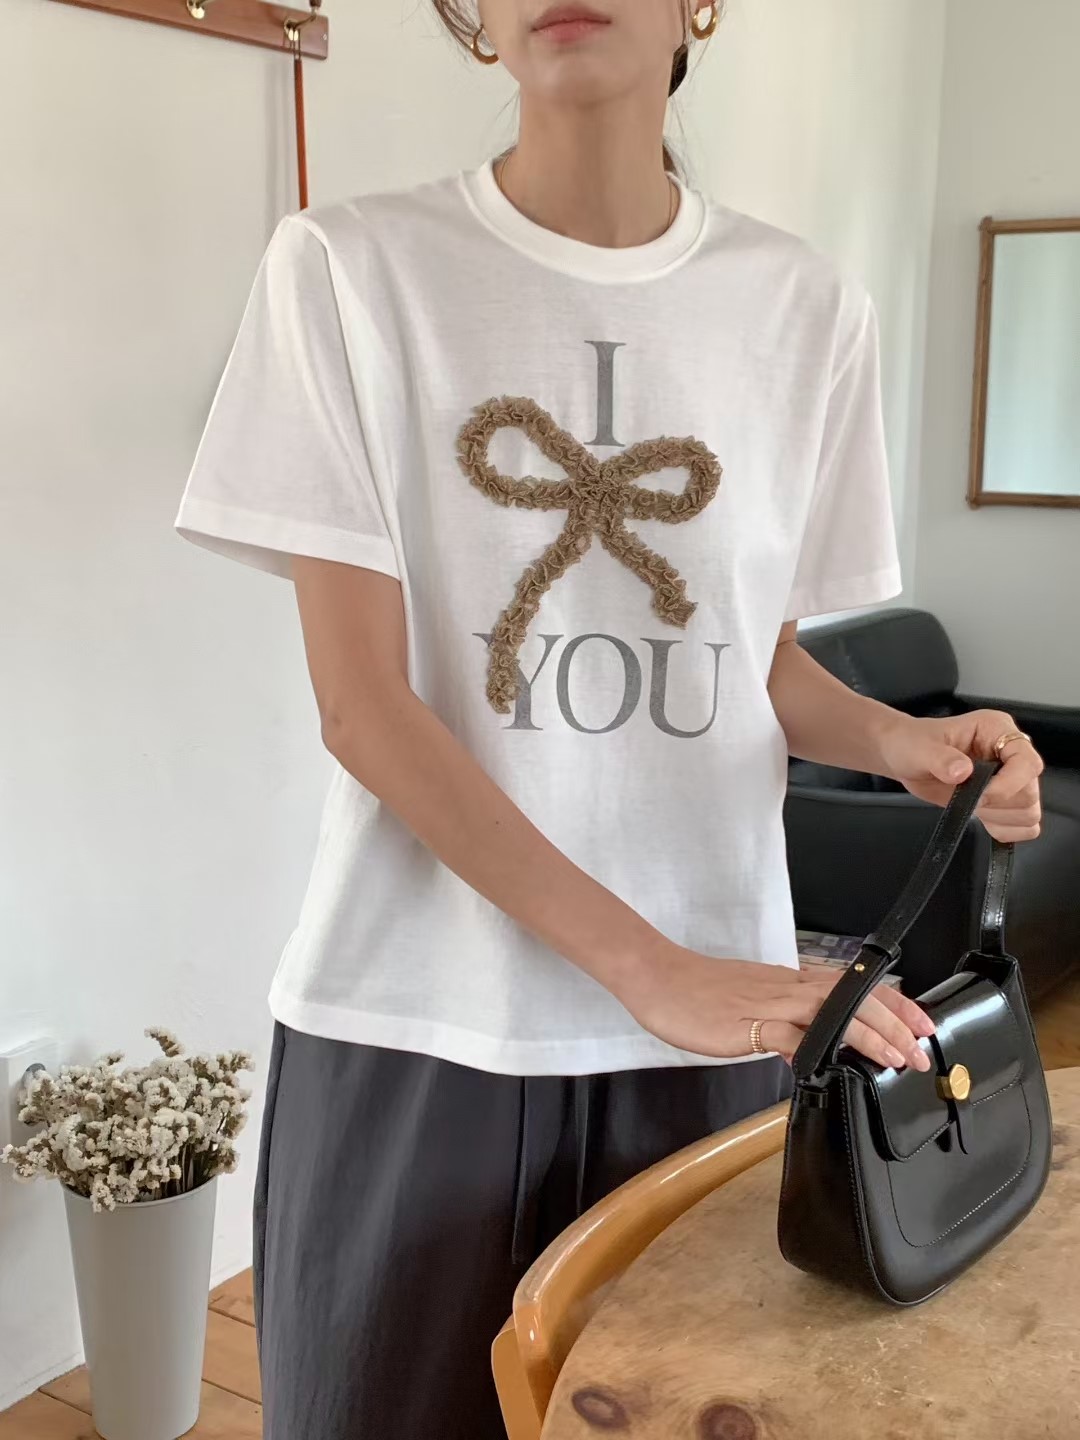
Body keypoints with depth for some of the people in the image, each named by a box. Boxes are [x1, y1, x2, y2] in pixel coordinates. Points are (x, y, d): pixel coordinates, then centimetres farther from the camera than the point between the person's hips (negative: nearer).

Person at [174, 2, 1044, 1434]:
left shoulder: (809, 310, 3)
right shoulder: (347, 269, -5)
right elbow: (364, 703, -10)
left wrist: (898, 741, -11)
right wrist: (649, 967, -17)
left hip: (717, 1013, 2)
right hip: (414, 1023, -1)